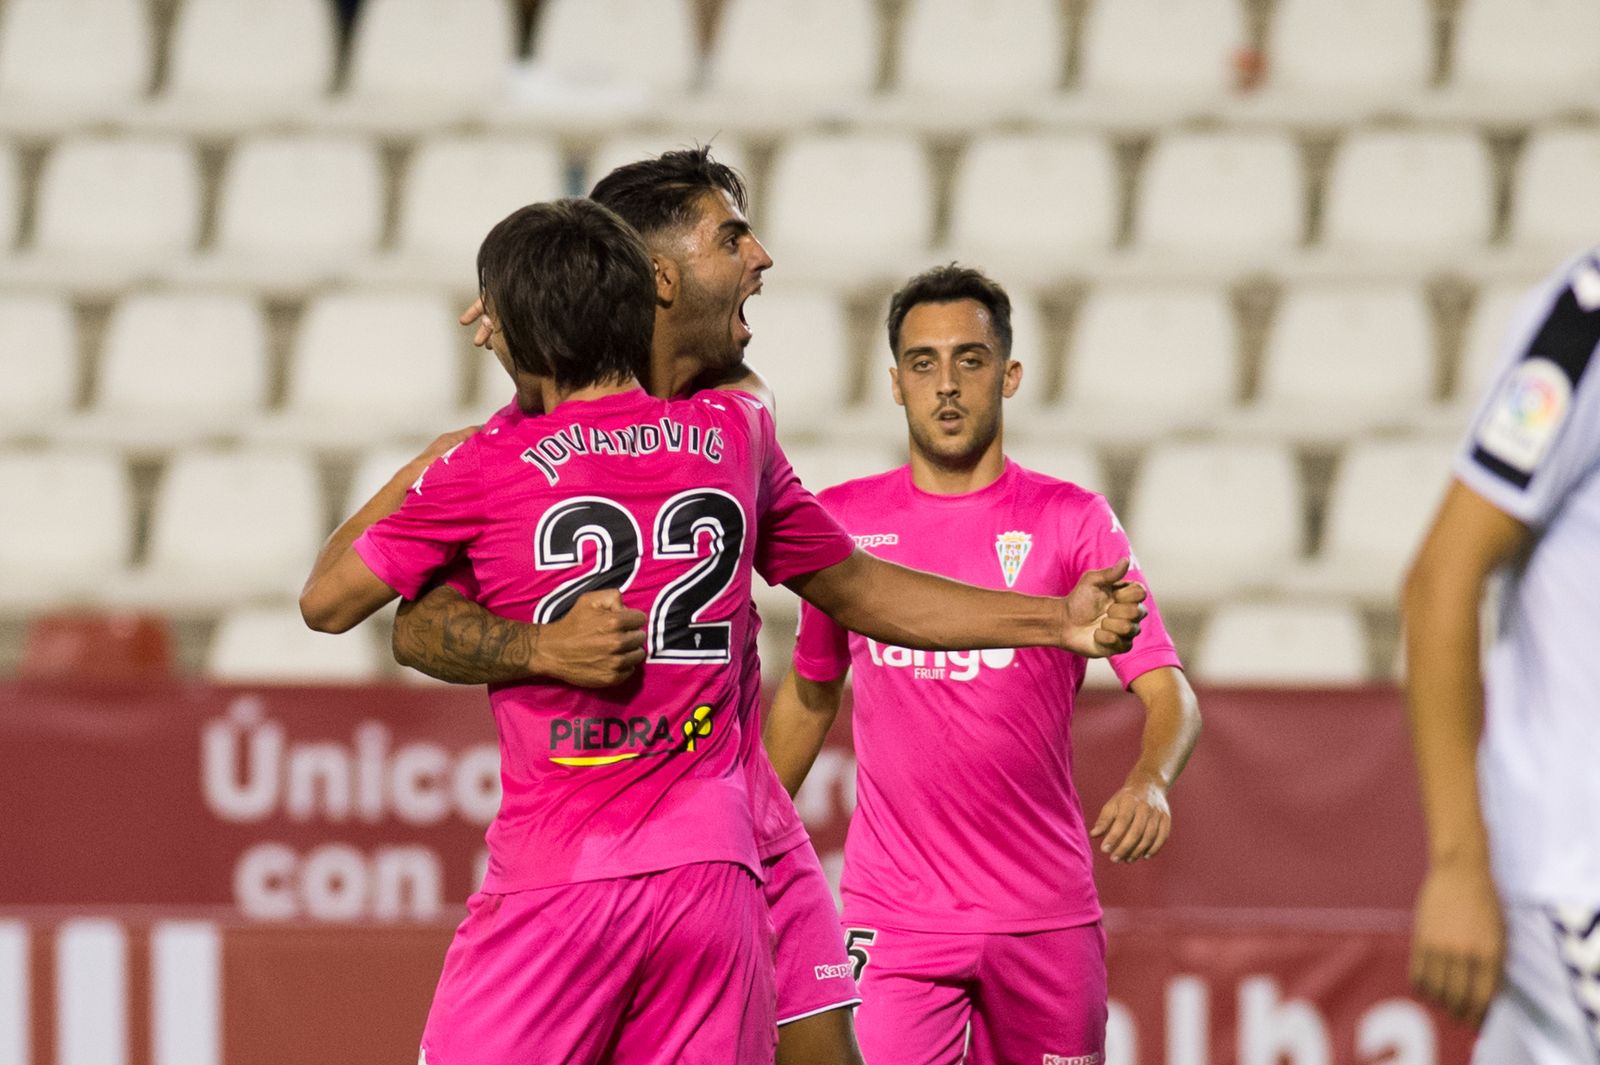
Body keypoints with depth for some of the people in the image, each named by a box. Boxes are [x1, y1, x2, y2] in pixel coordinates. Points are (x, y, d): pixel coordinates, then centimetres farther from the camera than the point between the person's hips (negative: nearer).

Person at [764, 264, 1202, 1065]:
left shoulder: (1070, 520, 0)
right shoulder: (840, 521, 6)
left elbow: (1167, 690, -7)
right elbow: (809, 690, 20)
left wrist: (1150, 782, -28)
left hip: (1047, 915, 0)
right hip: (892, 911, 0)